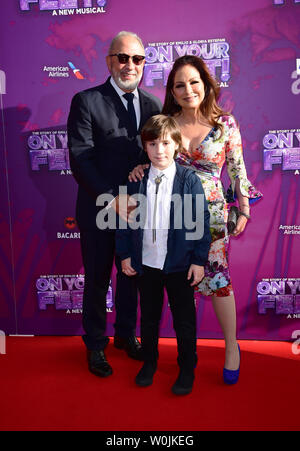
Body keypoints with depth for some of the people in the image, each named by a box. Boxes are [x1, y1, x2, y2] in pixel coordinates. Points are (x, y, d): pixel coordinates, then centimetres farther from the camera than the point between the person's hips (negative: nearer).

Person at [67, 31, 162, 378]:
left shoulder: (152, 105, 8)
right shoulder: (86, 101, -6)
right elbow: (80, 160, -13)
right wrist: (112, 200, -21)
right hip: (99, 210, -4)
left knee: (130, 275, 17)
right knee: (97, 280, 11)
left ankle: (125, 334, 40)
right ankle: (95, 345, 32)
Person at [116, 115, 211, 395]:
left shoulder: (189, 180, -7)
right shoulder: (136, 181, 0)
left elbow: (201, 222, -7)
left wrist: (199, 260, -9)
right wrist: (124, 254, 4)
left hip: (180, 264, -2)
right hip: (145, 262, 3)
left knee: (184, 319, 11)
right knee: (148, 316, 18)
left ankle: (187, 369, 32)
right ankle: (149, 363, 40)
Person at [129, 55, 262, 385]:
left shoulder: (225, 123, -4)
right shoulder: (165, 122, 0)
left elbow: (237, 169, 2)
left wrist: (244, 209, 3)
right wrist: (141, 167, -9)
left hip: (211, 213, -2)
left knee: (217, 278, 4)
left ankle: (232, 347, 26)